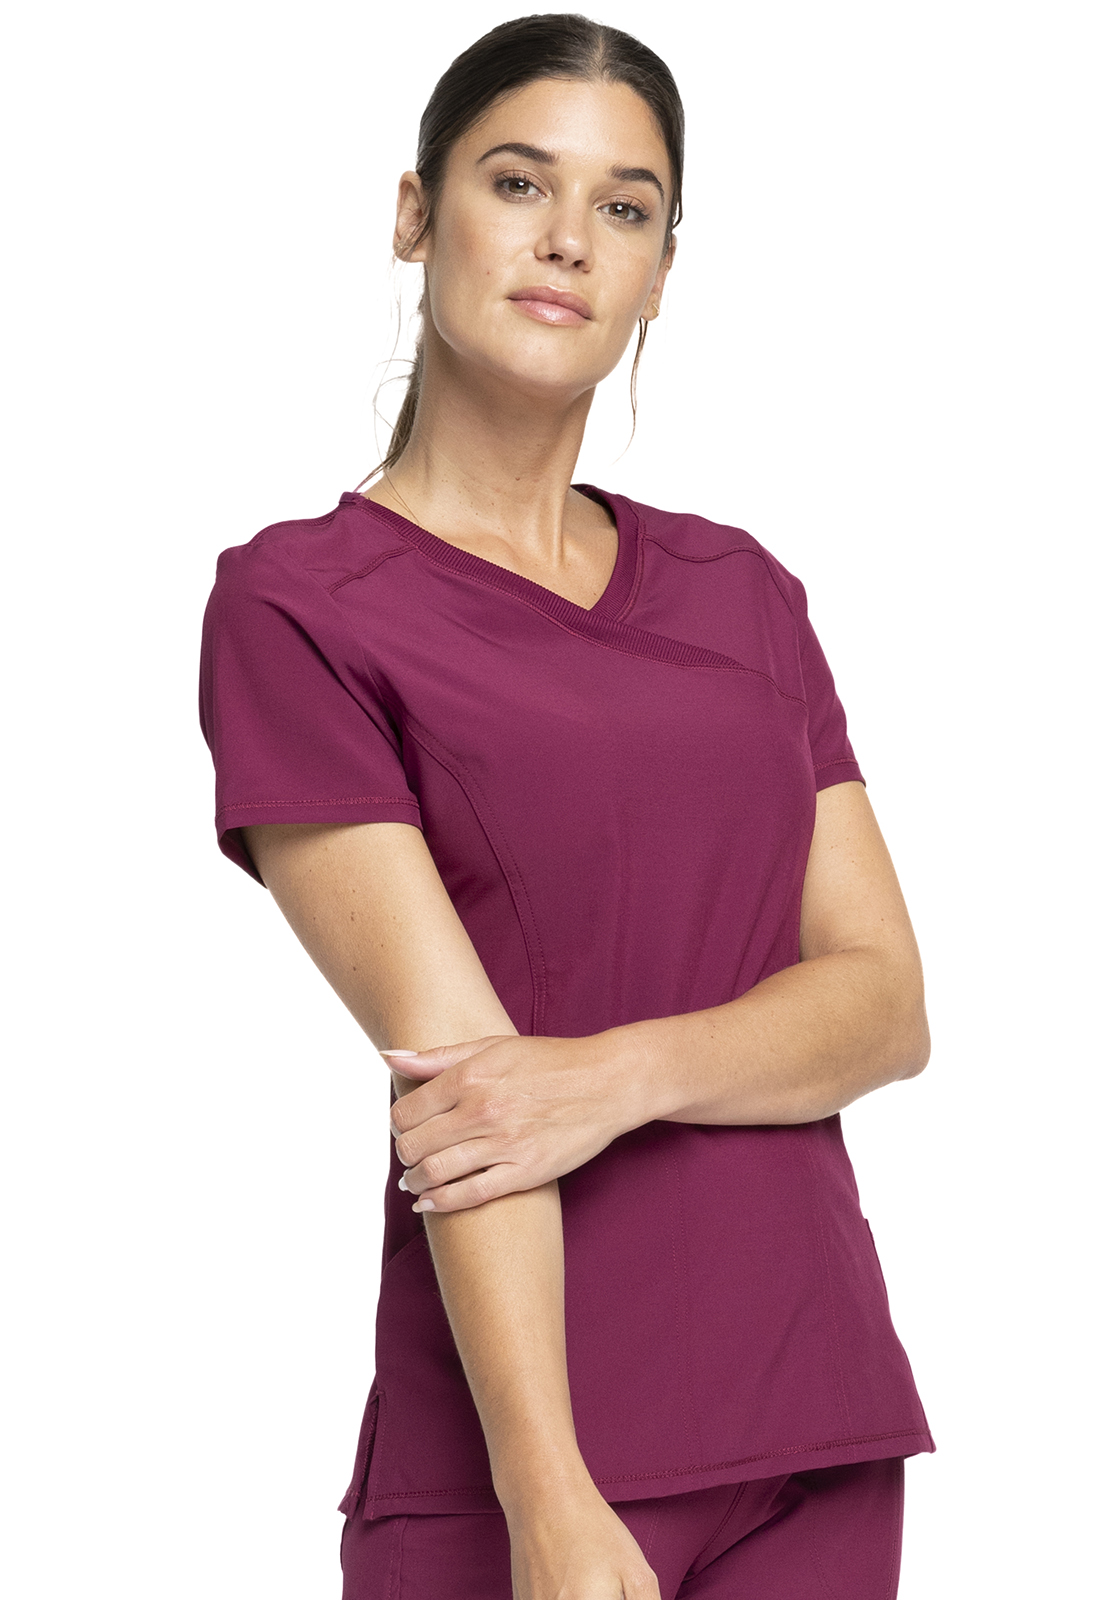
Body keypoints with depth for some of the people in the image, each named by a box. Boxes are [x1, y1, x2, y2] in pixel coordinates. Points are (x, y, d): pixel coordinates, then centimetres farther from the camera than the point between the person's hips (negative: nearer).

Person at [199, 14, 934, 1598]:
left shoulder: (740, 591, 11)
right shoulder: (298, 606, -4)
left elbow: (887, 1004, 4)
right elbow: (451, 1052, -14)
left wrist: (625, 1075, -15)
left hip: (816, 1413, 5)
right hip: (526, 1442, -4)